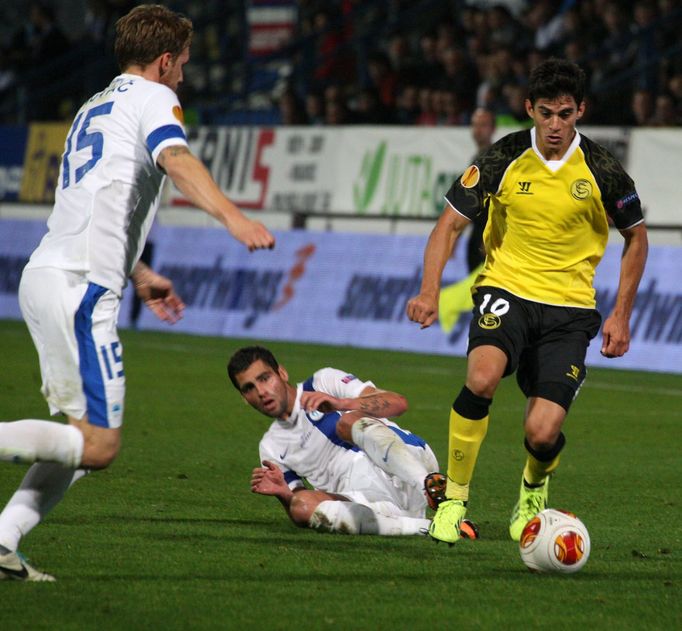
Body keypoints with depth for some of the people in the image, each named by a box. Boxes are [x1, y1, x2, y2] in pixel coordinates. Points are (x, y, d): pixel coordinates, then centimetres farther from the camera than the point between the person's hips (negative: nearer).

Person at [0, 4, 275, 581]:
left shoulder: (97, 106, 27)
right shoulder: (152, 98, 0)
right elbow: (176, 160, -23)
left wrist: (140, 276, 44)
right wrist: (232, 216, -38)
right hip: (79, 288, -9)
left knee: (83, 434, 12)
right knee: (100, 444, -12)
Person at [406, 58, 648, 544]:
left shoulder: (602, 170, -5)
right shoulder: (503, 159, -5)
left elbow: (636, 237, 10)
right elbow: (451, 223, 1)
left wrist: (621, 315, 4)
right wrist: (429, 292, -14)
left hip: (569, 307, 0)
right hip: (506, 290, 0)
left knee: (543, 433, -13)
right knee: (482, 377, -33)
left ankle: (534, 488, 27)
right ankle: (454, 497, -16)